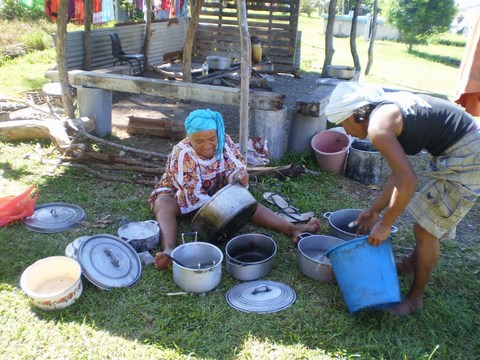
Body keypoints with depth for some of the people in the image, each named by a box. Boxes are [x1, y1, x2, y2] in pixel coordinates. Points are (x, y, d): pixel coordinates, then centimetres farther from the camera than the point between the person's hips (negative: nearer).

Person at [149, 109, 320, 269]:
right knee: (163, 205, -36)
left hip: (214, 194, 4)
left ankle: (292, 229, -29)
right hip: (178, 194, -3)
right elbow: (193, 194, -31)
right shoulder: (182, 154, -29)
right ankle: (169, 251, -60)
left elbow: (236, 167, -13)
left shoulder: (224, 141, -16)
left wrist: (240, 175, -37)